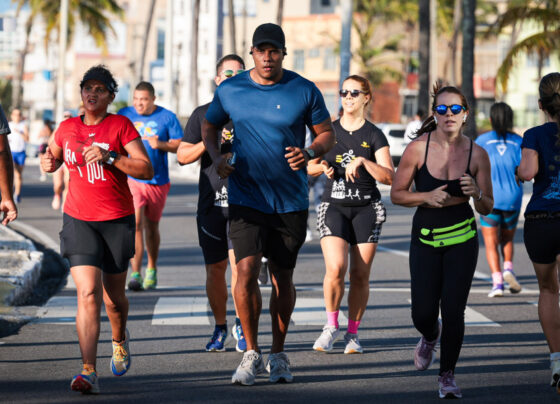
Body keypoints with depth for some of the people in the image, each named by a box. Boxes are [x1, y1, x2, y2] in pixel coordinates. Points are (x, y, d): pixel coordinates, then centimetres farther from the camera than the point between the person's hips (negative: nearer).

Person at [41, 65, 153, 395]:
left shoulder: (121, 126, -4)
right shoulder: (67, 128, 6)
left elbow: (147, 170, -10)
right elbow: (53, 157, 25)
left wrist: (109, 157, -21)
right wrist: (49, 162, 0)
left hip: (118, 220, -1)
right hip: (79, 220, 1)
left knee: (114, 297, 10)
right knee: (88, 293, -15)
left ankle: (120, 339, 45)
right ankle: (89, 372, -19)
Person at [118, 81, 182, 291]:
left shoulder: (167, 117, 0)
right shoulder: (124, 115, 2)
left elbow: (180, 145, 0)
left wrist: (160, 144, -17)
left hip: (157, 181, 1)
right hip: (131, 179, -1)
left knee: (152, 227, 14)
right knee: (135, 223, -16)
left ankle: (151, 270, 31)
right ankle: (135, 273, -19)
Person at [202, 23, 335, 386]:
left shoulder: (304, 91, -2)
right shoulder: (230, 90, 0)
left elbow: (327, 134, 5)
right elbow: (210, 126, 16)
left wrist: (310, 153, -16)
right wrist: (216, 156, -3)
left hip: (291, 202, 0)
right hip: (246, 198, 0)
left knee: (282, 278, 9)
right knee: (247, 270, -16)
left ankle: (279, 354, 25)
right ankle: (252, 353, -2)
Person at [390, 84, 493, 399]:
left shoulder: (477, 154, -6)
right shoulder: (418, 149, -10)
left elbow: (487, 208, 2)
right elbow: (397, 194, 0)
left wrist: (476, 193, -20)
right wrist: (427, 197, -17)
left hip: (462, 239, 0)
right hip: (425, 239, 0)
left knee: (453, 311, -7)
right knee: (422, 313, 1)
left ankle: (448, 375, 13)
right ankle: (430, 337, 40)